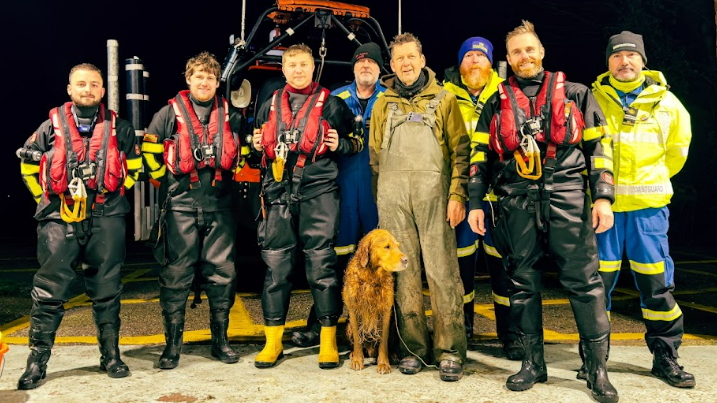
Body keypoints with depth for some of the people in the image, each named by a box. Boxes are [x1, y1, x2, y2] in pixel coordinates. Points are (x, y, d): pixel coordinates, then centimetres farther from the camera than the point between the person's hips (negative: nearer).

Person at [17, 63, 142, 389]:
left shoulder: (118, 128, 7)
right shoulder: (52, 126, 5)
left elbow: (135, 163, 20)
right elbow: (27, 162, 15)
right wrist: (44, 197, 9)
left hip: (105, 219, 1)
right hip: (59, 218, -1)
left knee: (106, 291, 7)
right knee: (49, 291, 0)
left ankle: (110, 356, 17)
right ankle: (37, 360, 9)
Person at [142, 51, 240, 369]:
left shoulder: (229, 115, 12)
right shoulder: (170, 113, 3)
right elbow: (149, 149, 7)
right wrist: (165, 178, 3)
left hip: (219, 206, 3)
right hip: (180, 207, -2)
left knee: (222, 273, 4)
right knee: (176, 275, -1)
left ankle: (220, 340, 17)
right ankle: (173, 344, 10)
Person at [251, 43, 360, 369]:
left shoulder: (331, 104, 9)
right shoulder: (270, 106, 19)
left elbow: (358, 141, 14)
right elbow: (261, 146, 29)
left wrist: (340, 145, -6)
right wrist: (258, 146, 7)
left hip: (318, 192, -3)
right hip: (278, 193, 3)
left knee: (322, 263, -3)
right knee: (276, 264, 3)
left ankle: (328, 341, 7)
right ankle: (273, 340, 13)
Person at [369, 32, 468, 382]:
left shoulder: (443, 99, 11)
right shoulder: (383, 103, 17)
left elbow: (460, 150, 4)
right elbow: (374, 155, 17)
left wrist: (457, 194, -7)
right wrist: (380, 202, 9)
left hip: (434, 191, -2)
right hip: (392, 194, 3)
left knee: (442, 270, -5)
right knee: (403, 271, 3)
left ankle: (450, 350, 2)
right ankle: (413, 347, 12)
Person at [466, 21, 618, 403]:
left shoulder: (575, 94, 12)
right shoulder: (496, 104, 15)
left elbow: (599, 146, 7)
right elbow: (480, 156, 13)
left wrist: (603, 196, -4)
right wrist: (475, 203, 5)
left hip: (567, 198, -1)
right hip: (516, 203, 2)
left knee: (584, 281, -3)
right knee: (523, 283, 6)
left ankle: (597, 368, 8)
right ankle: (533, 363, 18)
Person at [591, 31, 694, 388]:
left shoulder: (665, 102, 7)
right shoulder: (592, 100, 2)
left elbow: (678, 146, 21)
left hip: (649, 204, 1)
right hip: (603, 201, -1)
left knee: (657, 282, 5)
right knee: (598, 281, 2)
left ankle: (665, 357, 19)